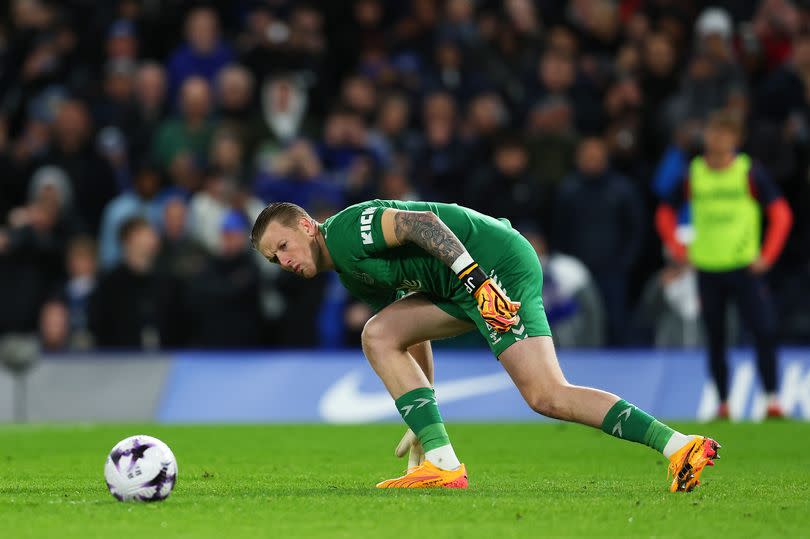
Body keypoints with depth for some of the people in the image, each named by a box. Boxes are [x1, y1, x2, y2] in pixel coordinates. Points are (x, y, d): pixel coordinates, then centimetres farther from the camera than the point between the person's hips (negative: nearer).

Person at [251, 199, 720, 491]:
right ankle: (441, 462, -4)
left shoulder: (346, 228, -6)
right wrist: (421, 422, 29)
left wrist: (476, 279, -30)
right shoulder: (351, 274, 23)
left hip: (496, 262, -10)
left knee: (547, 396, -19)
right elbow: (415, 338, 29)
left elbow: (421, 222, -20)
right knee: (379, 336, 5)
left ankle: (680, 446, -24)